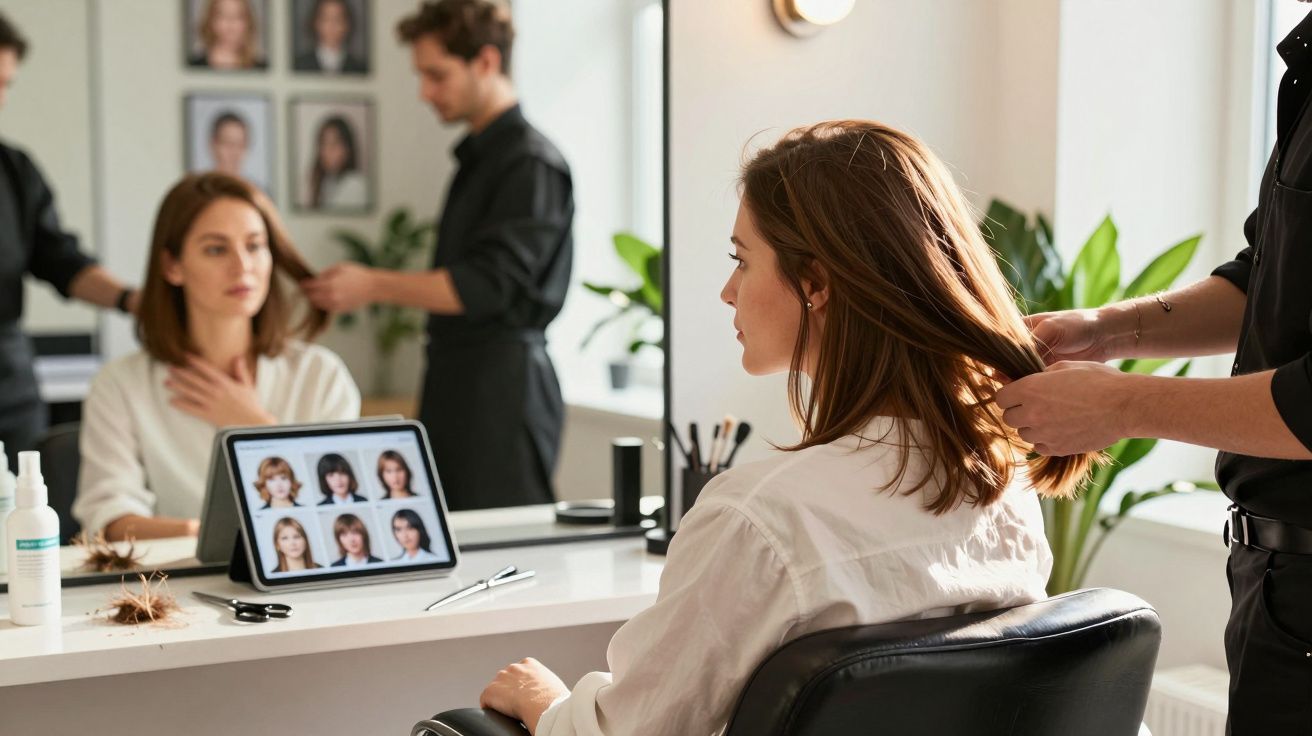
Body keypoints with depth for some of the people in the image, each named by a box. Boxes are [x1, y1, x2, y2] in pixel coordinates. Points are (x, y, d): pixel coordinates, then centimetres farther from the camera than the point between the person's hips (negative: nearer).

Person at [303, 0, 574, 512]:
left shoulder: (532, 163, -11)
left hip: (503, 388, -9)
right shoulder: (479, 157, 18)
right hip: (458, 377, 9)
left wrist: (374, 286, -16)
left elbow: (488, 284, -18)